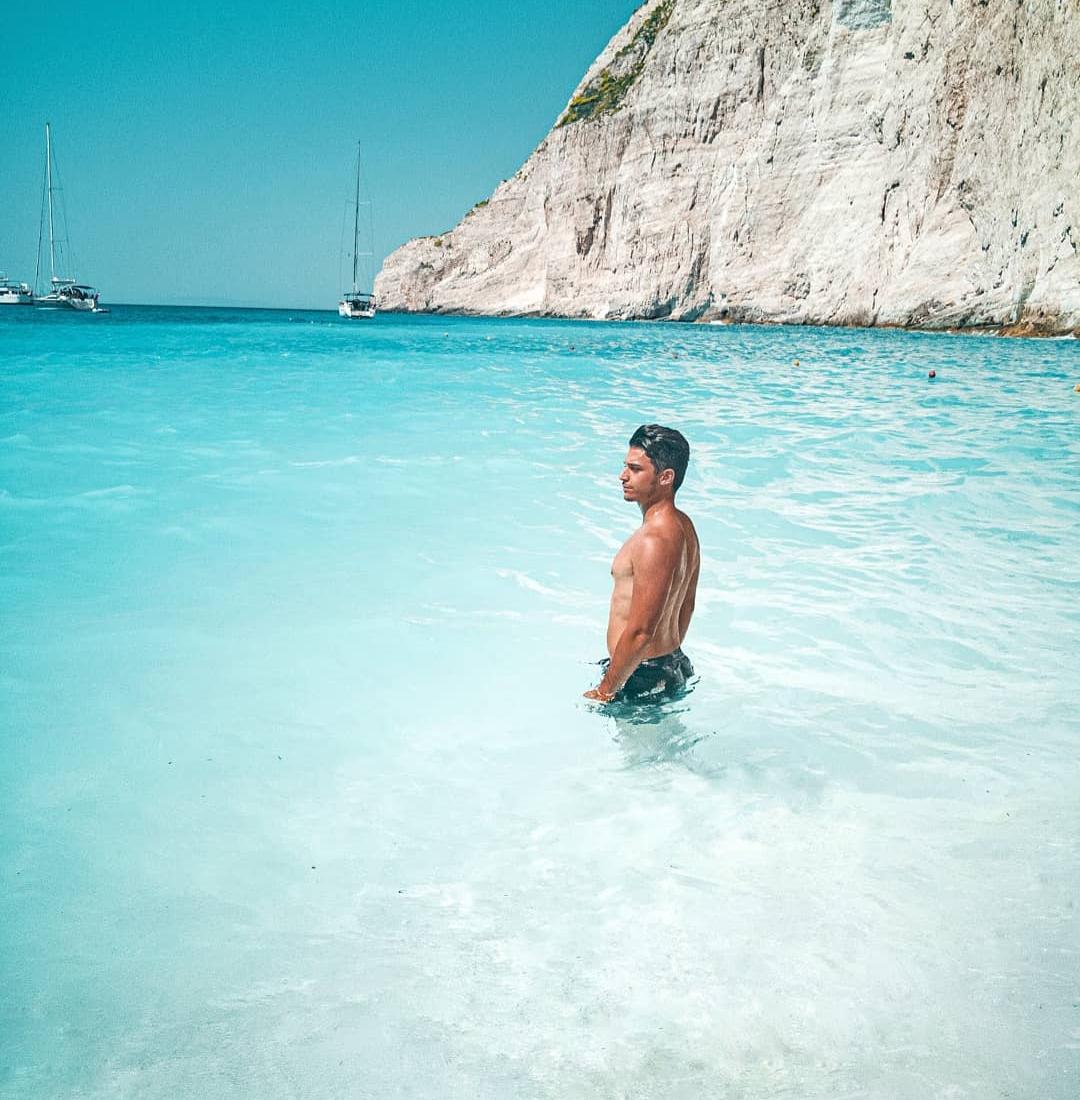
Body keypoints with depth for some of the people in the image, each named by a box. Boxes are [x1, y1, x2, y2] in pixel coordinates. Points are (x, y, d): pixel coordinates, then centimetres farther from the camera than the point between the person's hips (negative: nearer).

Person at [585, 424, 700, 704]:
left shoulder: (655, 541, -27)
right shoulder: (683, 526, 5)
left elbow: (640, 632, -26)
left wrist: (604, 692, -17)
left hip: (642, 679, -10)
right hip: (673, 665, 10)